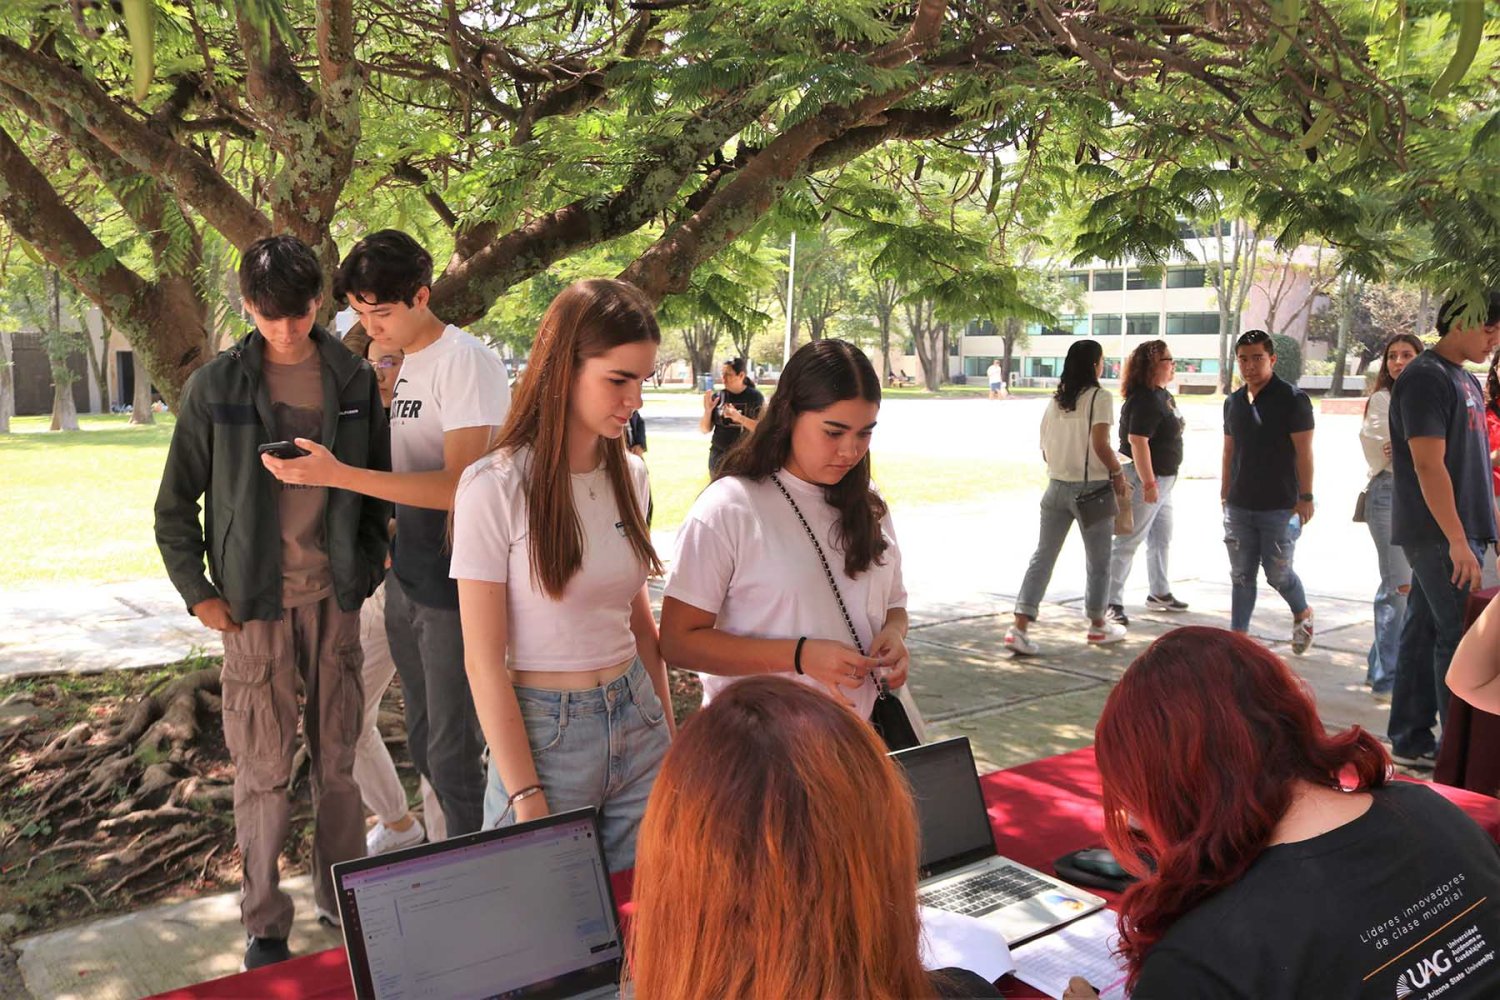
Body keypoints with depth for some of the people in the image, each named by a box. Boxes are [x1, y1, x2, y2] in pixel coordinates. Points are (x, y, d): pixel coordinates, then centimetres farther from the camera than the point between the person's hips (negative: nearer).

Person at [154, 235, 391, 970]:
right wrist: (198, 593, -1)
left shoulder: (354, 380, 2)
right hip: (255, 603, -2)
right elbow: (174, 507, 4)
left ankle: (343, 900, 28)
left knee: (340, 758, 11)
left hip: (334, 599, 2)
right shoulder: (216, 388, -3)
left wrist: (364, 571, 1)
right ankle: (263, 924, 18)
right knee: (263, 769, 4)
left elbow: (379, 486, 10)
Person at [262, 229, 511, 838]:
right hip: (406, 579, 9)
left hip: (454, 583, -9)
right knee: (424, 745, 17)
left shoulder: (466, 361, -14)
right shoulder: (402, 363, 13)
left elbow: (457, 485, -22)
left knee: (453, 753, -3)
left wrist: (339, 475, -23)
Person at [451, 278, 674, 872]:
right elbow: (484, 663, -13)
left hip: (636, 724, 5)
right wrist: (526, 796, -15)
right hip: (543, 730, -5)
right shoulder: (495, 486, -14)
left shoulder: (629, 476, 4)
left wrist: (670, 733, 11)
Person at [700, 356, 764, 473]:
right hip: (719, 457, 3)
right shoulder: (718, 397, 4)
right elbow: (705, 429, 7)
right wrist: (707, 411, -11)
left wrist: (739, 418, -25)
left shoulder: (755, 397, -3)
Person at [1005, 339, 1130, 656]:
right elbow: (1100, 445, -18)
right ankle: (1098, 626, 27)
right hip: (1091, 487, -5)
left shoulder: (1055, 400, 7)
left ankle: (1019, 627, -5)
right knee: (1098, 560, 13)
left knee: (1043, 556, 5)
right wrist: (1118, 473, -5)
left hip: (1057, 486, 5)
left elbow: (1045, 450, 9)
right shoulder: (1099, 397, -10)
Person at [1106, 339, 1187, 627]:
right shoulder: (1144, 400, -20)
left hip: (1162, 479, 11)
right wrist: (1148, 483, -28)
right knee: (1127, 542, -7)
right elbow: (1137, 441, -27)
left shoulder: (1163, 395, 12)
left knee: (1161, 538, 20)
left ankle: (1159, 594, 33)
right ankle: (1112, 602, -4)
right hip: (1144, 479, -11)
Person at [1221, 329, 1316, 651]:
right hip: (1239, 505, 5)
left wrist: (1305, 497, -13)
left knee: (1278, 573, 1)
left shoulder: (1292, 398, -8)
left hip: (1280, 506, -5)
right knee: (1241, 575, 7)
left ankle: (1302, 614, 29)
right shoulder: (1233, 401, 10)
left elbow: (1303, 451, -9)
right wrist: (1224, 494, 14)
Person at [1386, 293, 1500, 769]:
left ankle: (1410, 740, 18)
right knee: (1459, 640, -6)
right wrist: (1458, 540, -21)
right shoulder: (1426, 378, -13)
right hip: (1438, 533, -9)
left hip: (1456, 532, 9)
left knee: (1424, 632, 11)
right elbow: (1428, 465, -19)